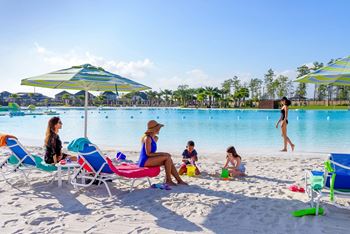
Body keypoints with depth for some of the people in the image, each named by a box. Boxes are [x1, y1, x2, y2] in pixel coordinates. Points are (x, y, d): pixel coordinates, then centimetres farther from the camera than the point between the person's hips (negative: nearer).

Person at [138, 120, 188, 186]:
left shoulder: (155, 138, 13)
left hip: (148, 160, 9)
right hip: (145, 161, -9)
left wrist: (162, 154, 2)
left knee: (169, 161, 0)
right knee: (167, 157, -18)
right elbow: (148, 153, -19)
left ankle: (179, 180, 3)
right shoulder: (148, 138, -16)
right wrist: (162, 153, -16)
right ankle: (168, 180, -10)